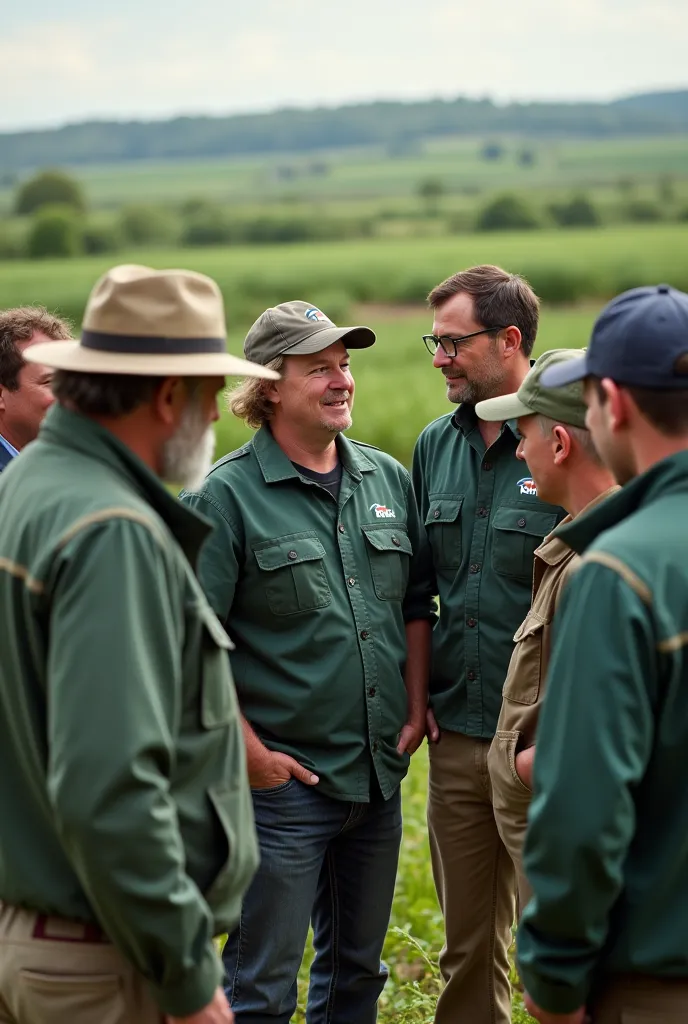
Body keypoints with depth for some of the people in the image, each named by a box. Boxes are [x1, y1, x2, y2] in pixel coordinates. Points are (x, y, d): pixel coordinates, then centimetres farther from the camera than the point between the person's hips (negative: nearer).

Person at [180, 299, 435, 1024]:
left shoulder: (388, 479, 7)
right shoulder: (227, 495, -11)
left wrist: (415, 709, 6)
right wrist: (250, 754, -15)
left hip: (379, 774, 6)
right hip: (284, 779, -6)